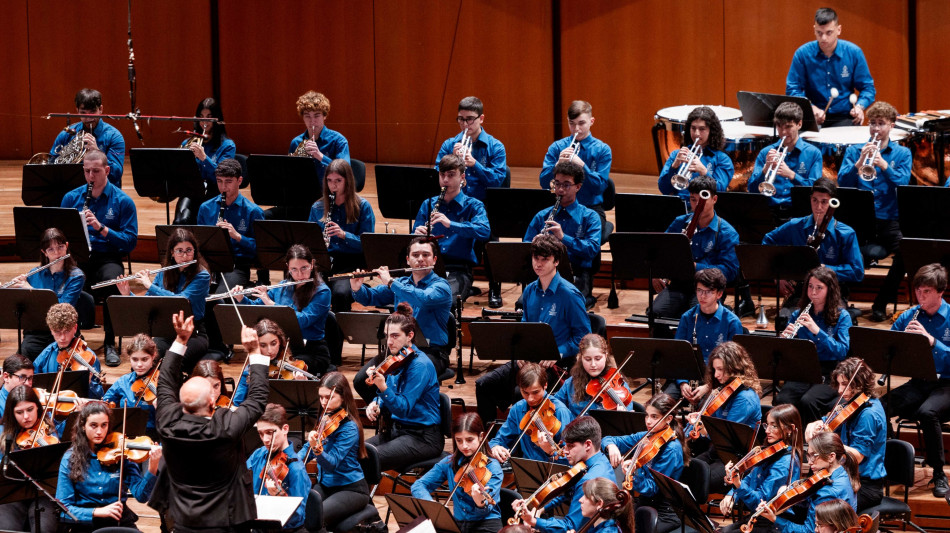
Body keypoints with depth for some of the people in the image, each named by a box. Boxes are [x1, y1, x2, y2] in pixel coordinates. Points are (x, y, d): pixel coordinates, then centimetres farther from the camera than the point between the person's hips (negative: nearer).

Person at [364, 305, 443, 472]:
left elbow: (403, 408, -22)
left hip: (423, 438, -8)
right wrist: (376, 405, -3)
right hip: (397, 430, 8)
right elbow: (386, 397, 20)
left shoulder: (420, 365, -17)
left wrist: (383, 388, -38)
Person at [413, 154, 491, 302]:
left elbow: (484, 232, -13)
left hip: (458, 271, -2)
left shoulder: (473, 205, 7)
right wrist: (418, 235, -10)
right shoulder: (428, 205, 18)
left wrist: (451, 224, -24)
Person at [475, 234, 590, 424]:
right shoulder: (530, 291, 10)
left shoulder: (569, 294, -11)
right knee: (483, 385, -7)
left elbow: (583, 335, -10)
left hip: (557, 363, -7)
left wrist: (557, 353, -21)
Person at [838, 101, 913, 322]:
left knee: (906, 250, -30)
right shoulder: (854, 151, 13)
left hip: (889, 219, 0)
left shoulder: (902, 153, 13)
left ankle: (881, 304, -12)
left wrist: (884, 165, -20)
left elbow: (903, 182, -4)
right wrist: (859, 163, -16)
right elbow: (842, 183, 0)